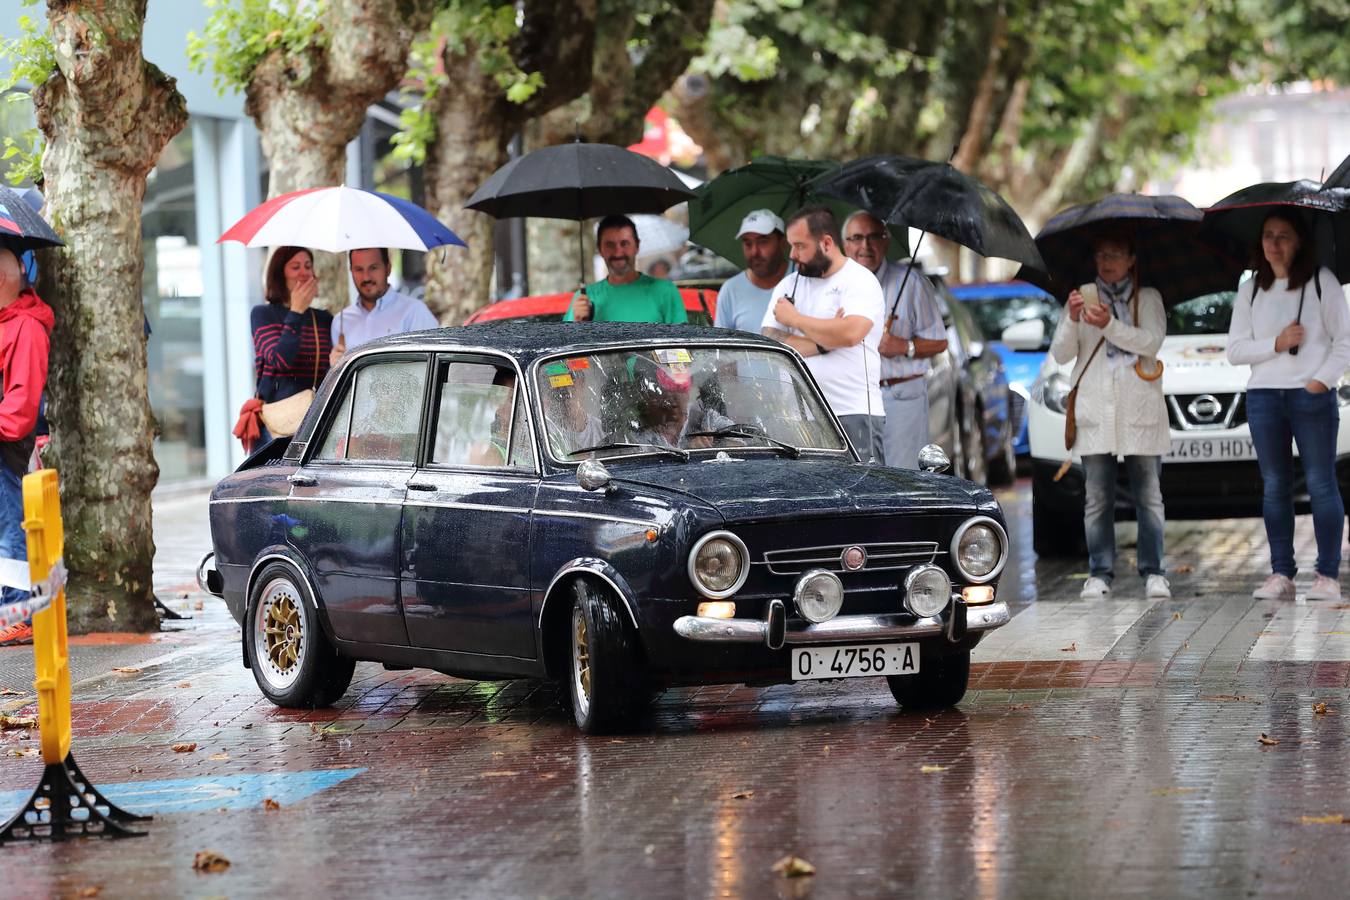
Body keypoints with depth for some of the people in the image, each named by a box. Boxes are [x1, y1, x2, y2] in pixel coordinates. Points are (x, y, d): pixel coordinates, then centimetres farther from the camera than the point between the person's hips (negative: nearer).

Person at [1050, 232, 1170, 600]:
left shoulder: (1148, 298, 12)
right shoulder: (1085, 298, 14)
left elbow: (1153, 341, -6)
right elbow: (1060, 354, 6)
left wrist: (1110, 325, -18)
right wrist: (1072, 320, -13)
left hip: (1140, 410, -1)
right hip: (1095, 411, 1)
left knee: (1148, 495, -2)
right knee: (1097, 497, -3)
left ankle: (1153, 573, 1)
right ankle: (1099, 573, 0)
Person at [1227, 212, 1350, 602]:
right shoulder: (1250, 292, 12)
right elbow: (1235, 350, 9)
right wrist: (1276, 344, -6)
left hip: (1312, 395, -3)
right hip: (1263, 396, 3)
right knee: (1274, 486, 3)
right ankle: (1281, 574, 5)